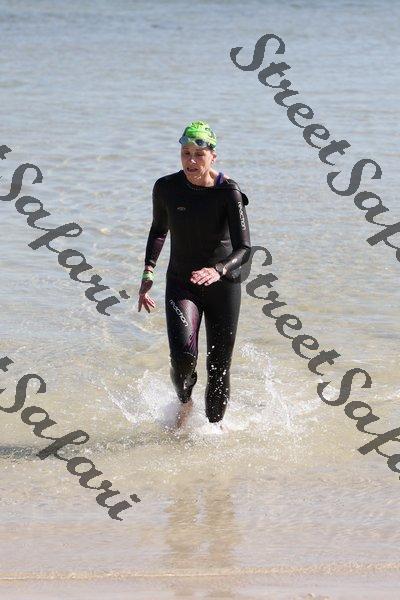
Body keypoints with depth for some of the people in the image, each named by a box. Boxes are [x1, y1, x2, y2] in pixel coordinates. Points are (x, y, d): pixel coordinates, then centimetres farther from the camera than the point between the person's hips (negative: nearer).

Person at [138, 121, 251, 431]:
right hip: (181, 284, 1)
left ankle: (215, 423, 30)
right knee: (183, 355, -21)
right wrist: (148, 271, 4)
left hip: (223, 285, -1)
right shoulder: (166, 188, -7)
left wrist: (218, 270, -42)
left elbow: (244, 249, -23)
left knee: (219, 368, 4)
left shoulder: (228, 192, -16)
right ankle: (184, 402, 11)